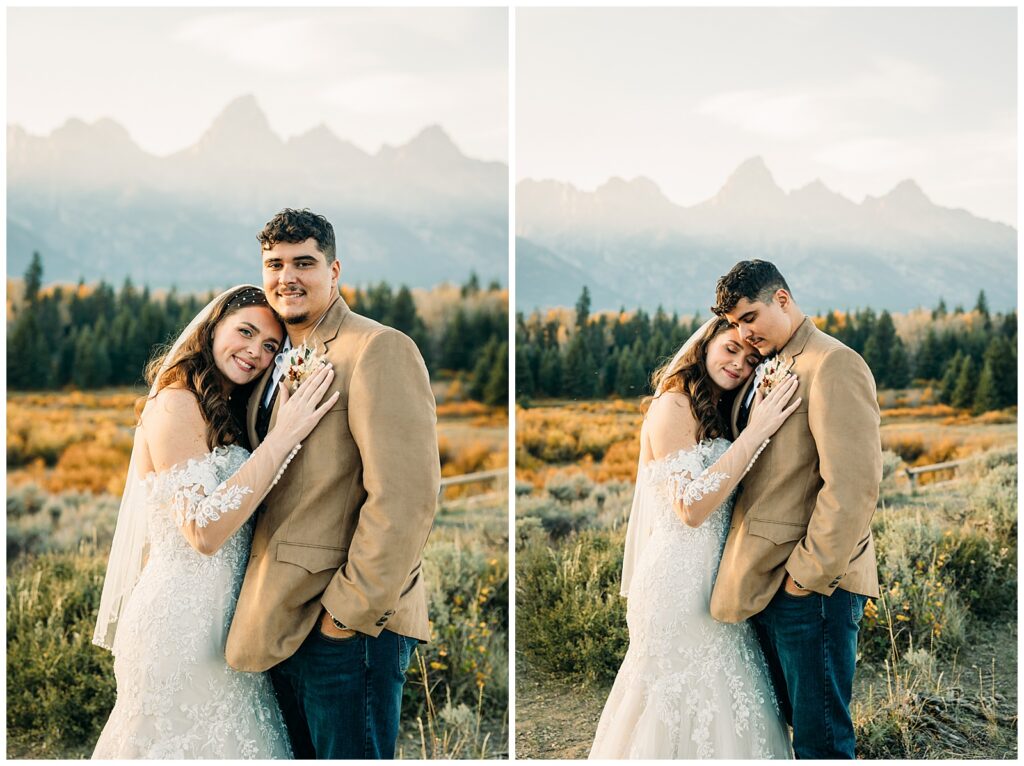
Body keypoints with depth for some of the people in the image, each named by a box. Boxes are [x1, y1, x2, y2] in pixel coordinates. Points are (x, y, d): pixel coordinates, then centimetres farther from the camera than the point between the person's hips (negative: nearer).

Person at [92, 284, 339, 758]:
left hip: (221, 620, 9)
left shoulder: (228, 413, 14)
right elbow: (204, 531, -24)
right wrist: (284, 436, -23)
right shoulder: (175, 404, -14)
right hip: (182, 621, -9)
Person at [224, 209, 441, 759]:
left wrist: (350, 611, -18)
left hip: (349, 628, -8)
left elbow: (405, 497, -20)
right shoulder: (279, 363, 16)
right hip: (284, 622, 8)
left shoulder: (379, 350, -12)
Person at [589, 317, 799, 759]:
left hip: (716, 578, 8)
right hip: (680, 578, -8)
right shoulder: (672, 406, -10)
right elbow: (690, 507, -21)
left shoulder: (721, 415, 16)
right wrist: (756, 432, -21)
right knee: (687, 710, -2)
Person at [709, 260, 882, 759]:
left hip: (812, 586, -9)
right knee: (795, 721, 15)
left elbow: (853, 485, -19)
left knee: (820, 737, -2)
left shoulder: (833, 365, -12)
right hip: (766, 584, 9)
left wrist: (807, 575, -17)